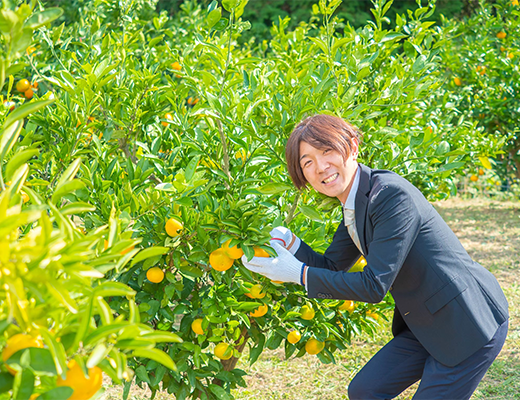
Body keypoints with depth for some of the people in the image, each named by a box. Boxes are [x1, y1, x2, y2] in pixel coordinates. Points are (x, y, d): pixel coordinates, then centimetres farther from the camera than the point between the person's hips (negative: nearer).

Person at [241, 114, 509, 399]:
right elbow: (331, 266, 13)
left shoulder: (393, 195, -25)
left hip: (471, 327, -9)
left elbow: (374, 285, -26)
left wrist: (299, 274, -21)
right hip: (426, 325, 9)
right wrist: (285, 239, -3)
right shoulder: (353, 207, 3)